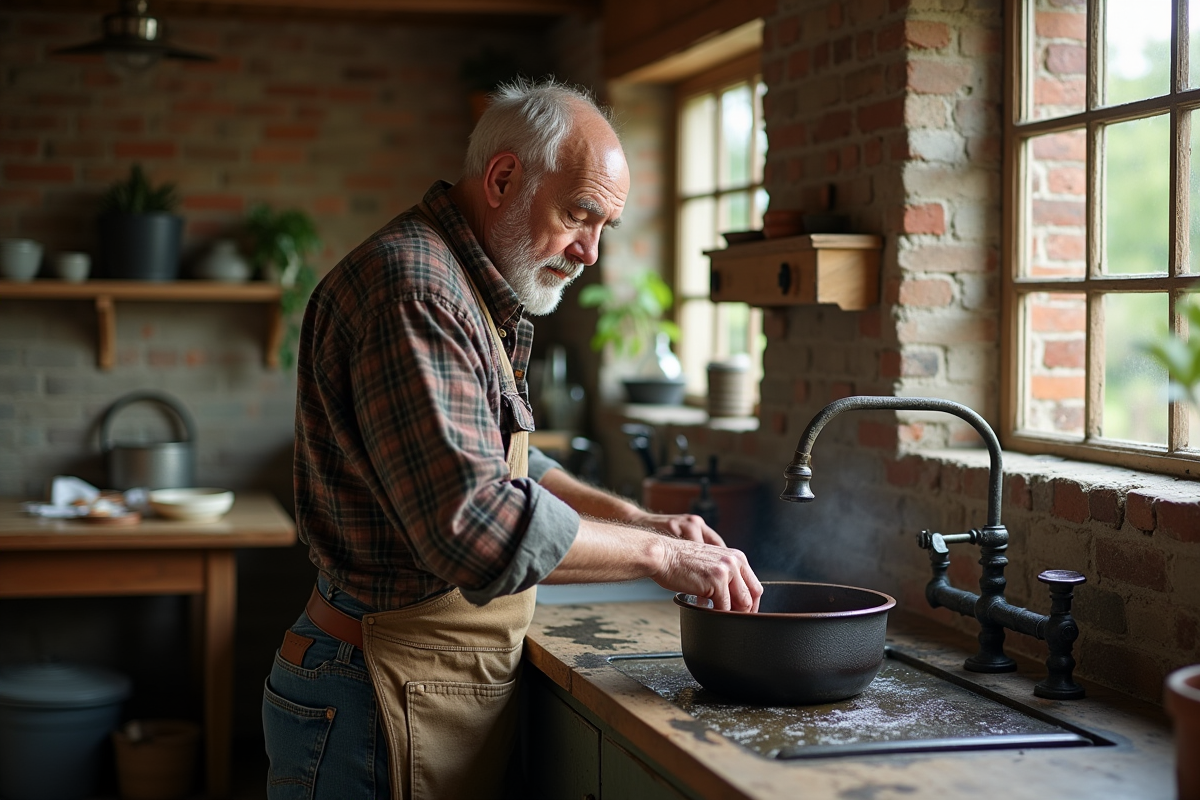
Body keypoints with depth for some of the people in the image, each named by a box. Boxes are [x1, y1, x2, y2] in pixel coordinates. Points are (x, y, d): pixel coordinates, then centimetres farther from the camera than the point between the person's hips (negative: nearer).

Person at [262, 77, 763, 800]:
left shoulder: (466, 294, 14)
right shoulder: (409, 286, -21)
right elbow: (474, 522, -29)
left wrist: (634, 518, 8)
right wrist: (656, 554, -19)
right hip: (386, 705, -10)